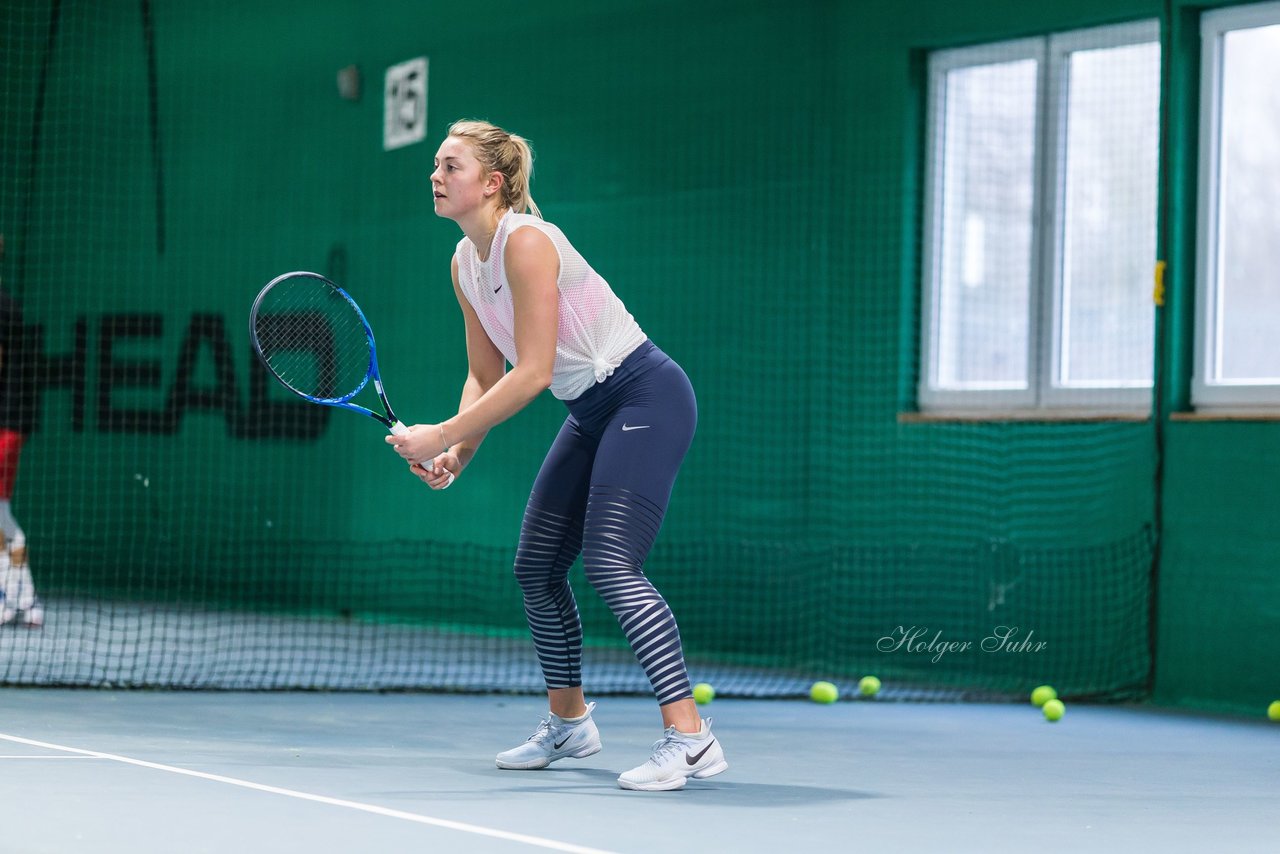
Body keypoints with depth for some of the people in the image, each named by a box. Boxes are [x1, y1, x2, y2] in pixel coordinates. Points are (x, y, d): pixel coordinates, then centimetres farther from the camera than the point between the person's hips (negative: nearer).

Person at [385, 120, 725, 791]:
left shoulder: (526, 242, -22)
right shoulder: (465, 262, 6)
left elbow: (532, 373, -26)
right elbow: (485, 374, 11)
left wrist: (440, 434, -24)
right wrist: (458, 453, -5)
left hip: (647, 397, -9)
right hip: (592, 411, 9)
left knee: (609, 564, -21)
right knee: (535, 566, 11)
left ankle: (690, 739, -22)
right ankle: (569, 723, 28)